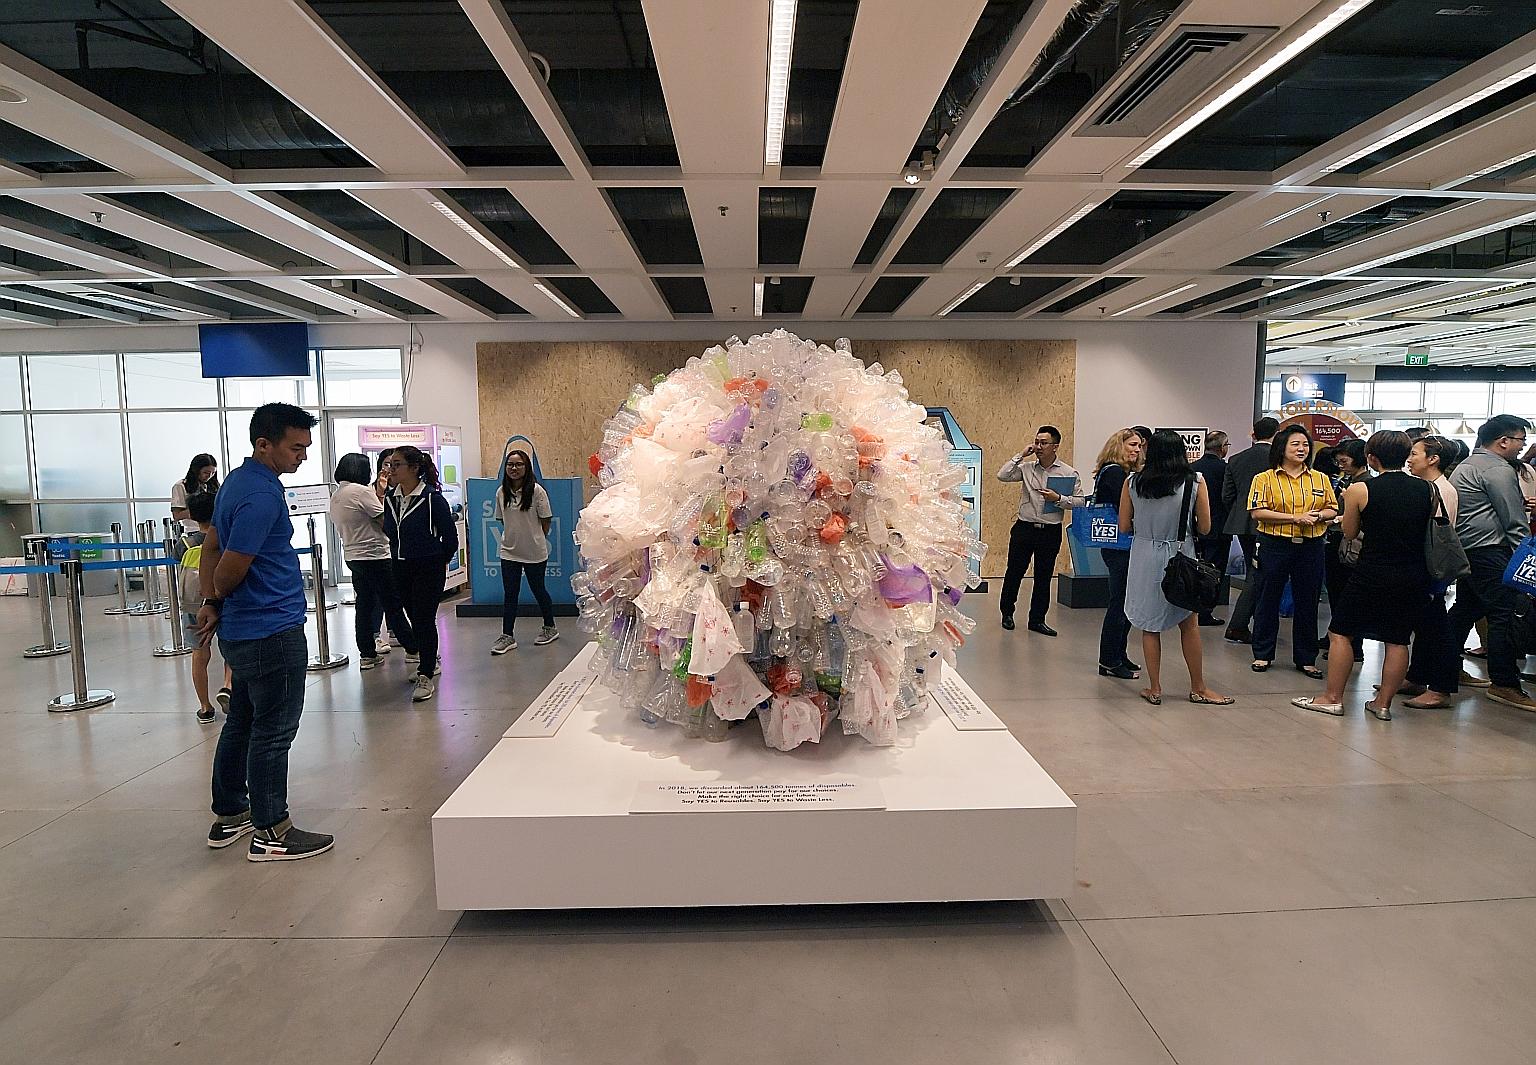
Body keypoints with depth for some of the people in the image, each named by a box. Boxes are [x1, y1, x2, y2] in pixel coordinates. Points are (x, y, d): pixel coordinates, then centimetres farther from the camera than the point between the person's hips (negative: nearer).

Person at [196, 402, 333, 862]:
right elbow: (230, 570, -20)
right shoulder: (261, 495, -22)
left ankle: (229, 816, 32)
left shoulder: (238, 482, 10)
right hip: (273, 632, -10)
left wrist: (210, 605, 7)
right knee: (273, 732, 1)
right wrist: (218, 603, 0)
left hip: (242, 630, 10)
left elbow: (211, 550, 15)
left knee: (242, 723, 19)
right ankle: (270, 833, 12)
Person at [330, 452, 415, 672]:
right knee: (393, 605, -1)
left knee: (364, 605, 11)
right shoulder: (362, 491, -16)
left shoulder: (335, 496, 11)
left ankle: (366, 654, 13)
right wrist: (381, 498, 1)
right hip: (374, 557, -8)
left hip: (352, 556, 8)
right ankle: (413, 649, 8)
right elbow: (386, 522, -16)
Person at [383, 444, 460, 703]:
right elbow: (389, 531, 17)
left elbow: (450, 536, -9)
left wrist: (438, 562, 2)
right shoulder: (390, 498, 3)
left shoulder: (432, 497, -15)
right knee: (415, 618, 15)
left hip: (428, 568, -6)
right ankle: (430, 663, 33)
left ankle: (426, 676, 3)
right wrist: (400, 555, 13)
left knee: (424, 620, -5)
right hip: (401, 568, 6)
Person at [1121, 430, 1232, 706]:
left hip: (1144, 556, 1)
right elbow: (1204, 528, -2)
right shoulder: (1195, 482, -7)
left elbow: (1125, 525, 1)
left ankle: (1154, 689, 16)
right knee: (1189, 624, 13)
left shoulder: (1133, 482, -4)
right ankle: (1198, 688, 23)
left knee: (1150, 626, 10)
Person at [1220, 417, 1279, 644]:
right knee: (1256, 576, -1)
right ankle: (1236, 629, -4)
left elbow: (1226, 496, 6)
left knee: (1254, 574, 16)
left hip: (1241, 524, 6)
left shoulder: (1236, 459, 6)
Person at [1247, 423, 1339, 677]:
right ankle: (1262, 654, 16)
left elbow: (1332, 510, 13)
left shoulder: (1320, 479, 10)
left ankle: (1306, 658, 19)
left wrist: (1317, 517, -10)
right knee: (1269, 599, 5)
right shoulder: (1266, 478, -2)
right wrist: (1295, 518, -17)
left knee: (1308, 602, 8)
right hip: (1275, 546, -3)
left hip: (1311, 547, 3)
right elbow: (1257, 512, -11)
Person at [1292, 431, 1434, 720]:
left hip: (1372, 574, -4)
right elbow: (1430, 531, 12)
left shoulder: (1360, 489, -10)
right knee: (1397, 640, 11)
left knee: (1341, 632, 8)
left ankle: (1332, 698, 11)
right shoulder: (1428, 490, 0)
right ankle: (1383, 703, 17)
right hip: (1414, 577, 4)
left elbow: (1350, 533, 1)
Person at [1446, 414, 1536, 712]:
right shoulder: (1498, 470, -12)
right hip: (1489, 551, -10)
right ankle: (1504, 684, -5)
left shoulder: (1466, 465, 19)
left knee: (1465, 608, 16)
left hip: (1464, 549, 10)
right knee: (1504, 614, -7)